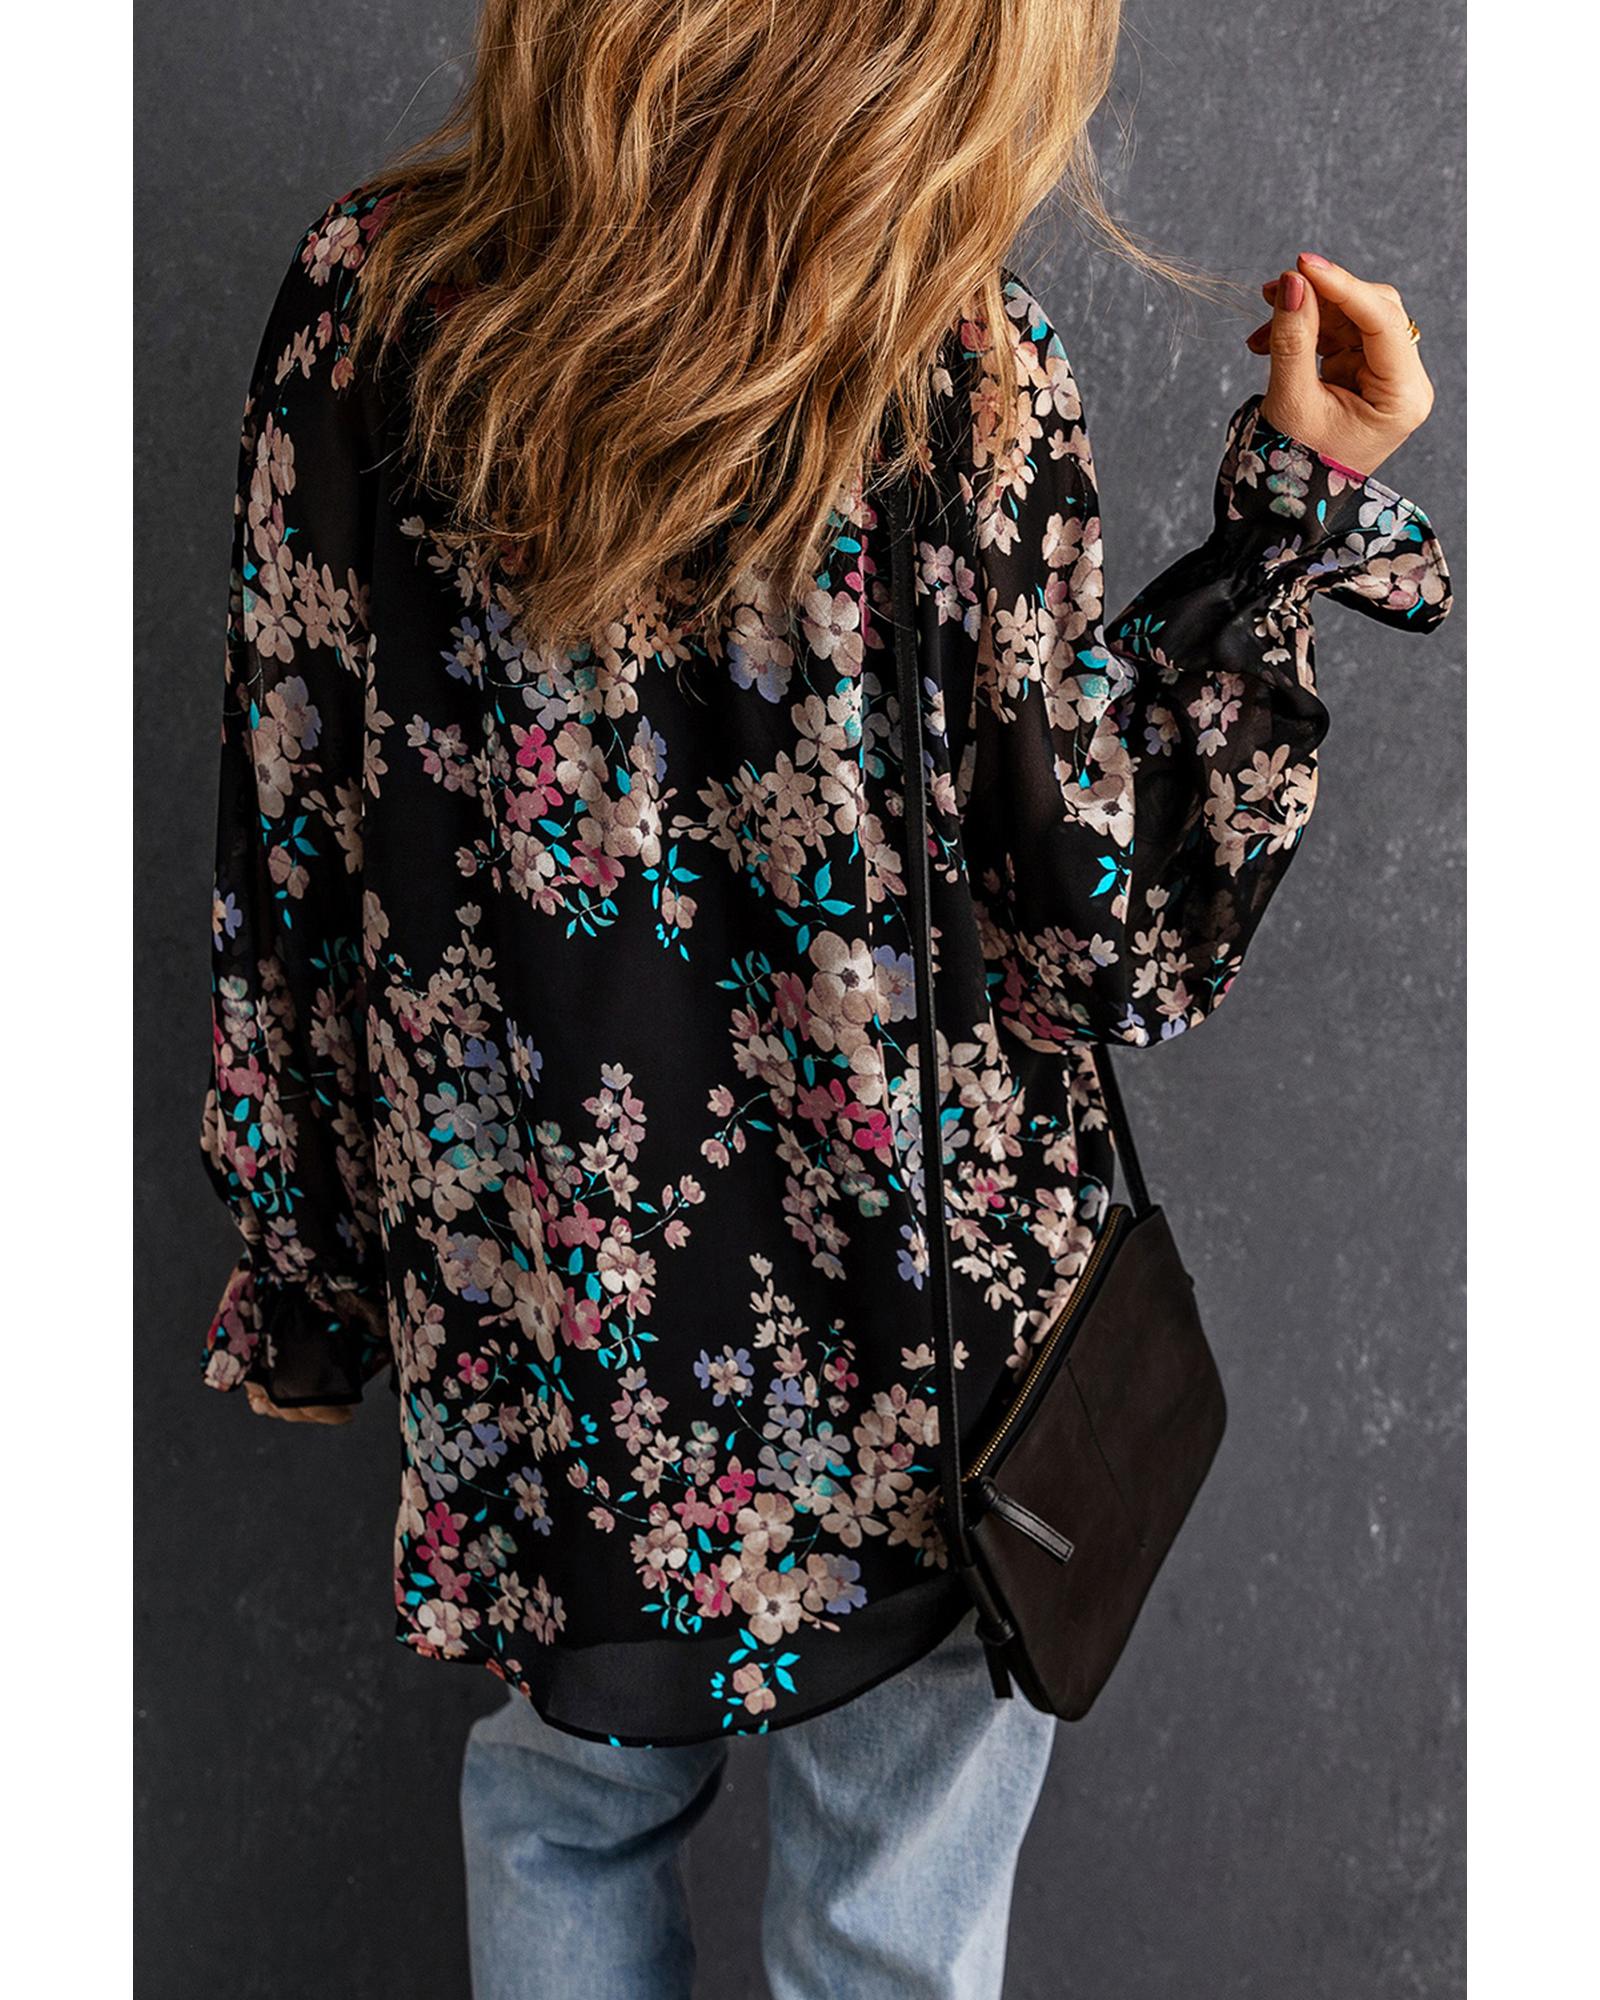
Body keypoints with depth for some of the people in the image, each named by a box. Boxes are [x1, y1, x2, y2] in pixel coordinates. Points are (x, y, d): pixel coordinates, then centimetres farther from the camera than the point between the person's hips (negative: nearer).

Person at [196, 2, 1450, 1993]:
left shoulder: (361, 300, -9)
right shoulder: (957, 372, -19)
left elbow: (285, 861, -4)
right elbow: (1102, 930, -11)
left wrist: (307, 1265, 9)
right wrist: (1301, 513, -8)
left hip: (535, 1328, 3)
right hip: (921, 1347, -3)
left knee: (569, 1807, 30)